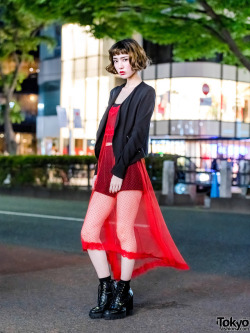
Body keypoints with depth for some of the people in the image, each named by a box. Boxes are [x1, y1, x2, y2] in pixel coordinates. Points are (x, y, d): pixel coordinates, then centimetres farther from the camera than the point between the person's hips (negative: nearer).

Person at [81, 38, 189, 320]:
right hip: (106, 167, 7)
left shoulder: (146, 93, 0)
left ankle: (123, 297, 7)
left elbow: (137, 133, -10)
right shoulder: (115, 92, 22)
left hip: (129, 168, -7)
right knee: (89, 231, 1)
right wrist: (98, 168, 13)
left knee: (124, 231, -4)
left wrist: (120, 169, -17)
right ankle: (106, 290, 12)